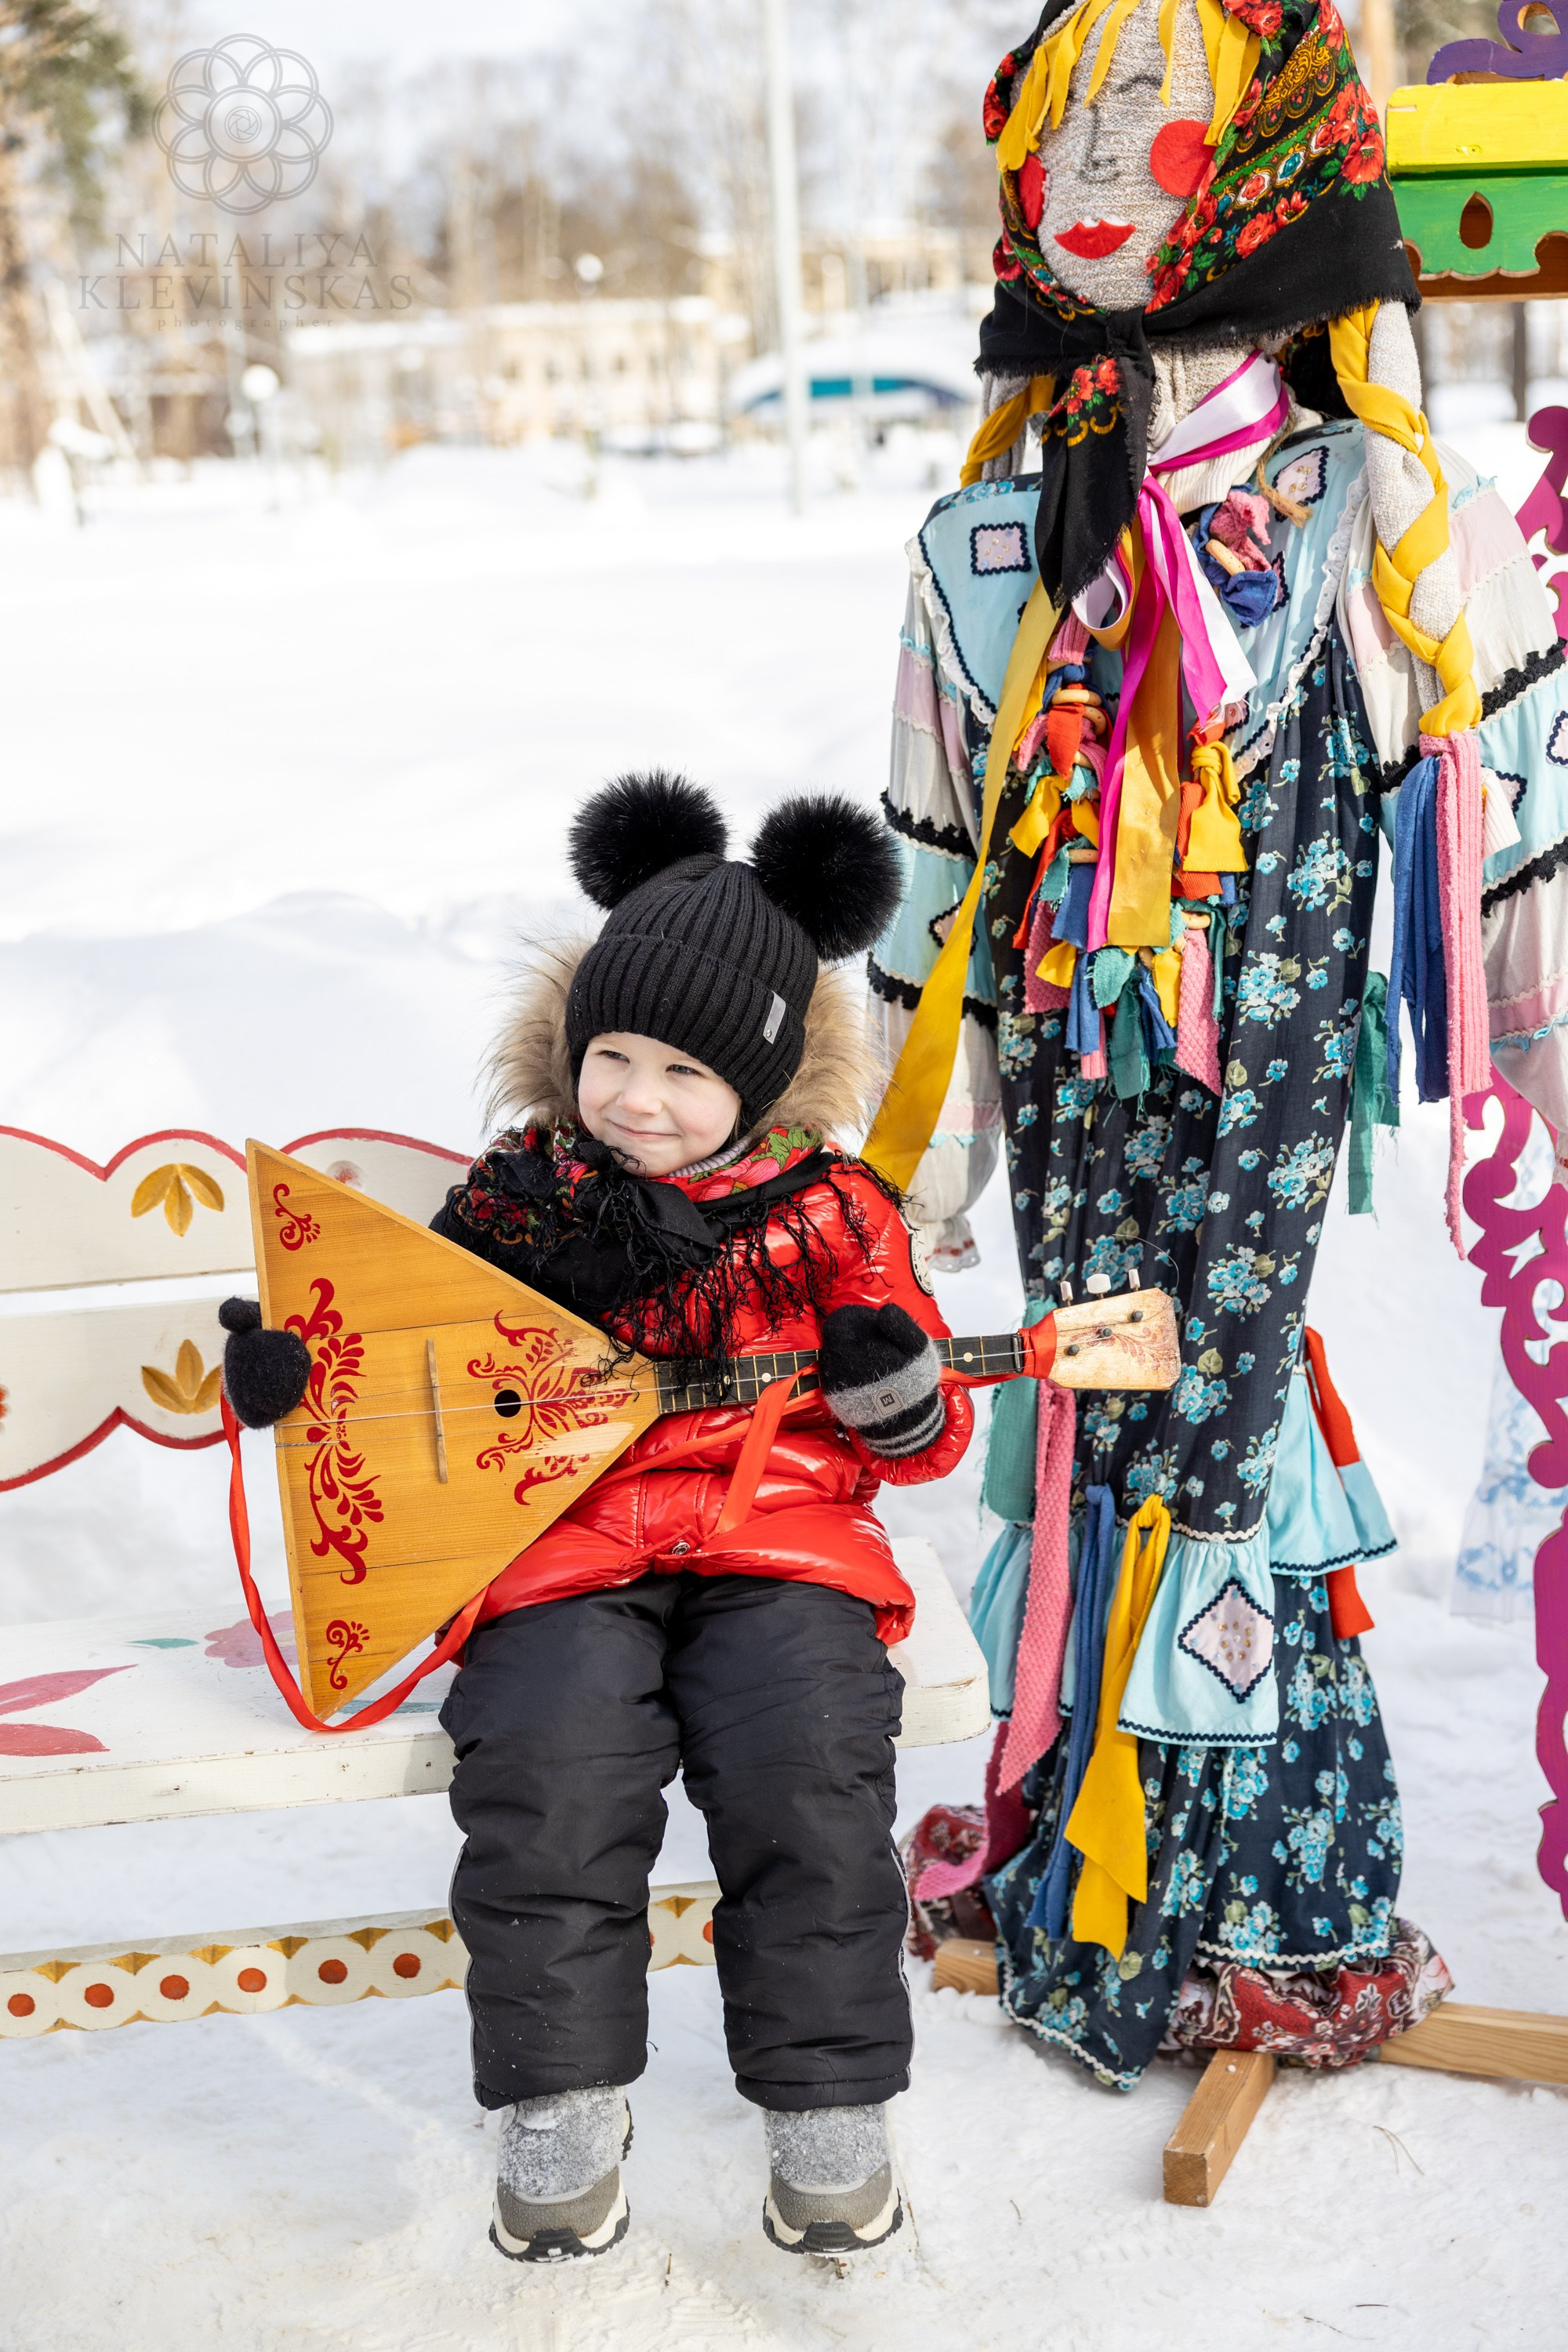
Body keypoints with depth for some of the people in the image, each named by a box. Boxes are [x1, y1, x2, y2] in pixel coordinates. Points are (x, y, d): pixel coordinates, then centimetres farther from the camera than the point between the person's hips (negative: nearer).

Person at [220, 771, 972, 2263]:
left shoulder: (831, 1214, 8)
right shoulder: (519, 1199, 11)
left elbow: (924, 1443, 13)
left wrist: (898, 1391, -11)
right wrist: (299, 1378, 3)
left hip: (780, 1531, 0)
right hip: (568, 1536, 1)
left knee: (808, 1770, -26)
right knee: (546, 1764, -26)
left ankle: (828, 2103, -6)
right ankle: (562, 2107, -7)